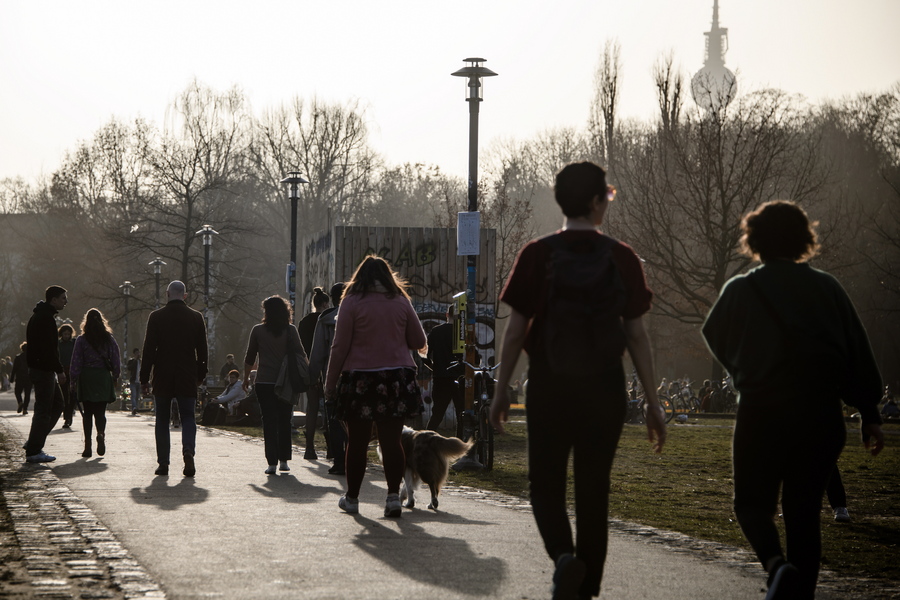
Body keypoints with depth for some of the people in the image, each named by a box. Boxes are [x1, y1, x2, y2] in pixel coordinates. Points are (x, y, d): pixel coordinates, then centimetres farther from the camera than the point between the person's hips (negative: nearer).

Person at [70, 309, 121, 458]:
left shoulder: (82, 340, -2)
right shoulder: (109, 339, 2)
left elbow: (76, 362, -2)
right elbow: (116, 360, 5)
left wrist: (73, 381, 4)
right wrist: (115, 377, 16)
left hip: (86, 379, -1)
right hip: (104, 378, 1)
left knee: (87, 412, 6)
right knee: (100, 411, 7)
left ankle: (88, 445, 1)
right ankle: (101, 433, -21)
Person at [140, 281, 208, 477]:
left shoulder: (157, 317, -3)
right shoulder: (196, 317, 2)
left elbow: (148, 349, -4)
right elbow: (202, 350, 5)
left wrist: (144, 379, 1)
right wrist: (201, 375, 16)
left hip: (162, 379, -1)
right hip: (187, 379, 1)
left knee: (162, 420, 9)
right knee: (188, 417, 5)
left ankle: (163, 463, 7)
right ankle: (188, 451, -20)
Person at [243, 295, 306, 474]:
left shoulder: (258, 331, -1)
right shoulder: (290, 330, -2)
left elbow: (249, 358, 5)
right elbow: (301, 355, -3)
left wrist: (246, 378, 16)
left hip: (264, 382, -1)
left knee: (269, 422, 1)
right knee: (285, 421, 12)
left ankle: (272, 462, -6)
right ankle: (284, 460, 13)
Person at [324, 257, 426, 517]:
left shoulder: (352, 302, -2)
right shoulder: (401, 302, 5)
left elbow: (340, 346, -4)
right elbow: (419, 342, 10)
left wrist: (330, 382, 2)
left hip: (360, 378, -2)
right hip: (397, 378, 2)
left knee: (357, 442, 7)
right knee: (391, 440, 3)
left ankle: (352, 497, 16)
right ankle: (393, 494, -6)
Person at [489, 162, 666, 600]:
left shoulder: (537, 255, -3)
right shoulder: (622, 259, 0)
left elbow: (516, 330, -3)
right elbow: (636, 335, -1)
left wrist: (501, 392, 5)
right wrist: (652, 404, 4)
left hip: (549, 387, -1)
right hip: (605, 388, 1)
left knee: (546, 484, 10)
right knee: (593, 490, 10)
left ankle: (563, 555, -16)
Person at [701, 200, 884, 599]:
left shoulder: (740, 290, 1)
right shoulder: (827, 288, 5)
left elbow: (716, 338, 16)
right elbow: (859, 353, 3)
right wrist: (869, 413, 6)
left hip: (762, 413, -2)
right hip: (822, 415, 2)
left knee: (752, 502, 10)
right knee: (804, 511, 12)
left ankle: (777, 565, -18)